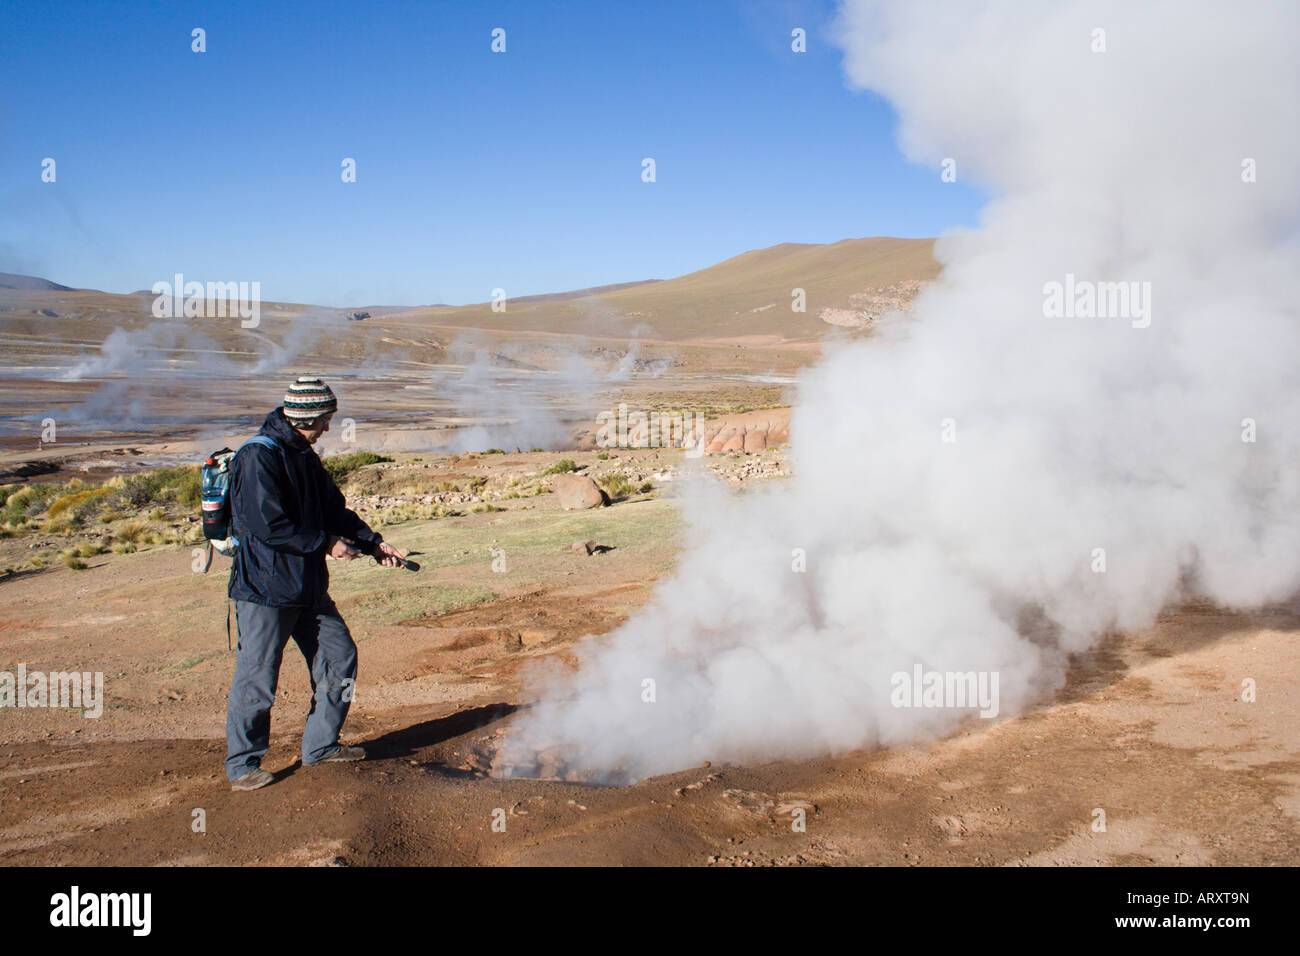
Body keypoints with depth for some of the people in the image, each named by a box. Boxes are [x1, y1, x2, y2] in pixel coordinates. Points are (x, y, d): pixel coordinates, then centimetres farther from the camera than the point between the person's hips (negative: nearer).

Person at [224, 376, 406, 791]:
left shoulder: (304, 456, 12)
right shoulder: (257, 458, -16)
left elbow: (334, 510, 18)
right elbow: (268, 524, -23)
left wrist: (374, 543, 7)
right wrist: (326, 543, -16)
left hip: (308, 586, 9)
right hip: (265, 588, -9)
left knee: (340, 657, 13)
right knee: (257, 679, -2)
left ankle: (321, 746, 28)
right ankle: (242, 766, 15)